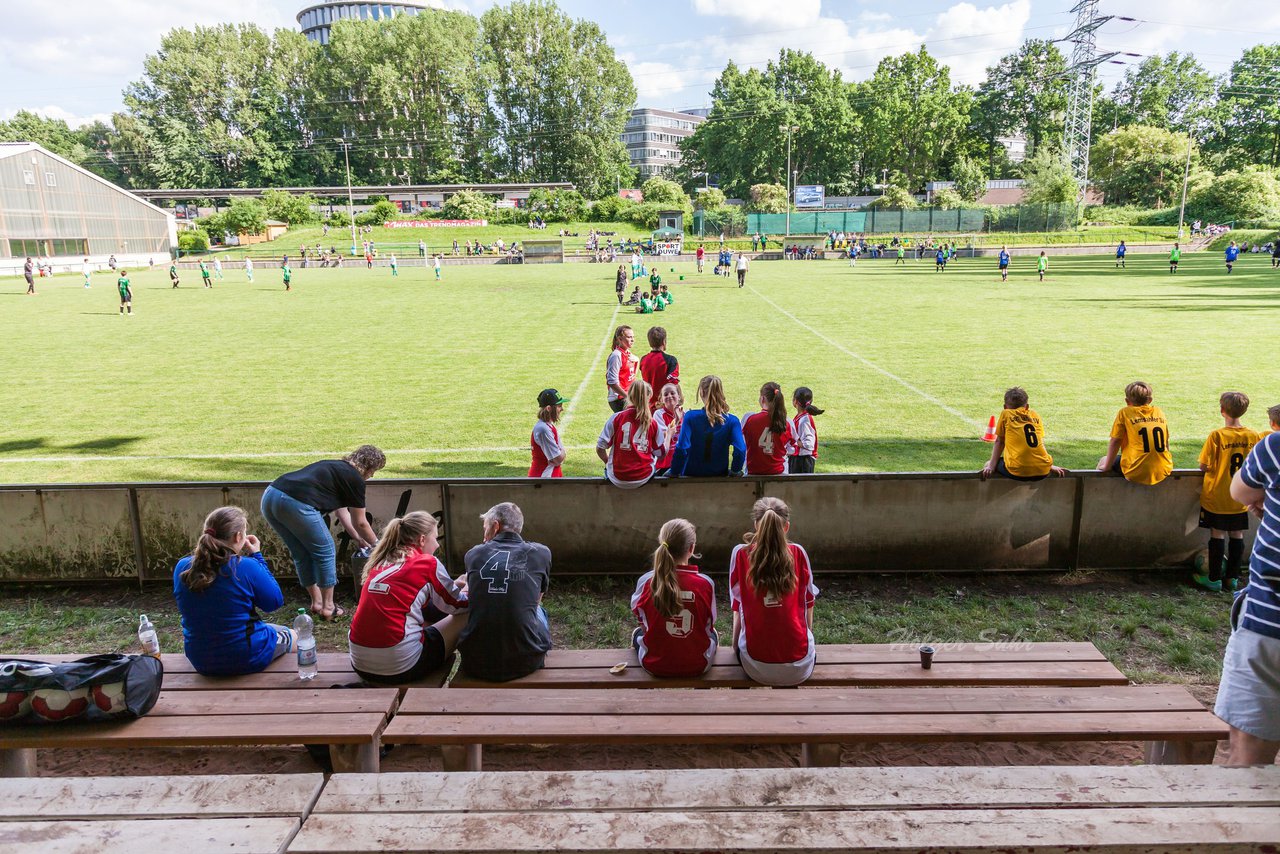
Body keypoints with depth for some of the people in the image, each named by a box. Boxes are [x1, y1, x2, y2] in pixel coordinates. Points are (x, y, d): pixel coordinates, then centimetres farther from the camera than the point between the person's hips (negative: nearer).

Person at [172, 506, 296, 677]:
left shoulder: (182, 568, -10)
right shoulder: (246, 567, -24)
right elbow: (275, 601, -9)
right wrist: (257, 556, -5)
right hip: (247, 659, -5)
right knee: (290, 635, 26)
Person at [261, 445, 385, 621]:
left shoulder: (335, 467, 29)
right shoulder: (355, 479, 5)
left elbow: (341, 510, 39)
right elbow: (359, 523, 13)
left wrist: (357, 538, 46)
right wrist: (376, 544, 30)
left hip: (269, 496, 9)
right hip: (296, 504, -9)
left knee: (302, 554, 21)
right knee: (324, 552, 10)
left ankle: (316, 602, 32)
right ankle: (328, 608, 17)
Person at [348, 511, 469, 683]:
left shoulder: (380, 563, 12)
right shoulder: (427, 563, -5)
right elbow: (456, 605, 8)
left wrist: (453, 585, 27)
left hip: (360, 664, 7)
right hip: (399, 667, -7)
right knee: (466, 617, 9)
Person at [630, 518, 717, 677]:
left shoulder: (646, 581, -18)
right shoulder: (705, 583, -20)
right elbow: (709, 624, -4)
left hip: (653, 666, 1)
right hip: (698, 667, 0)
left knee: (638, 633, 33)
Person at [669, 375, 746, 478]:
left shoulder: (690, 416, -15)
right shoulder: (732, 421, -12)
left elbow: (681, 449, -24)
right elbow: (740, 450, -22)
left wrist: (674, 474, -12)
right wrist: (734, 472, -4)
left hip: (691, 475, -2)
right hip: (720, 476, 2)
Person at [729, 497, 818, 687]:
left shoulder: (741, 554, -4)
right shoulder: (798, 553, -3)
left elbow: (737, 607, 2)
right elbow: (808, 602, 7)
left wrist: (735, 644, 17)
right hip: (799, 667, 1)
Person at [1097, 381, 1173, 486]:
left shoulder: (1124, 413, -2)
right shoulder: (1159, 411, 10)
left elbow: (1115, 441, -3)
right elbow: (1166, 441, 16)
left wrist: (1107, 466, 7)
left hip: (1137, 473, -5)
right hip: (1163, 471, 5)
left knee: (1103, 461, 19)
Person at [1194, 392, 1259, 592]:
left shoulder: (1217, 436, -17)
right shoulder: (1253, 436, -4)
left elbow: (1203, 466, -15)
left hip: (1217, 496, -4)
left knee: (1218, 534, 4)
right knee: (1237, 535, 11)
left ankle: (1214, 578, 10)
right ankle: (1232, 577, 20)